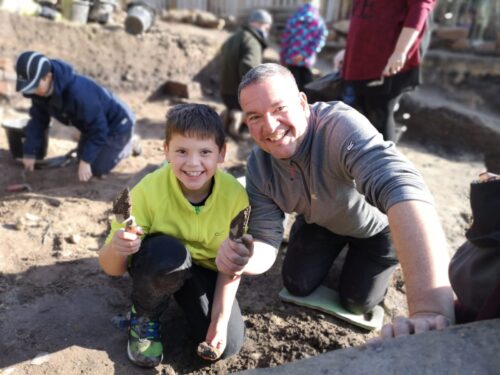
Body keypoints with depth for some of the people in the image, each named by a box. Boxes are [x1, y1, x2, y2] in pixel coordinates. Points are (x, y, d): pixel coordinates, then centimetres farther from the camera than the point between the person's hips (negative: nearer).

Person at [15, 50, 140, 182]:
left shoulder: (78, 92, -39)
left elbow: (97, 129, -32)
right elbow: (38, 120, -1)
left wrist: (86, 161, -30)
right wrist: (29, 152, -6)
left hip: (117, 123, -8)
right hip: (96, 123, 9)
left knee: (97, 168, -9)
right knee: (82, 157, 20)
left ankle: (129, 144, 12)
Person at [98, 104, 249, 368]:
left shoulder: (235, 195, -24)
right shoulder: (148, 191, -30)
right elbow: (112, 268, -25)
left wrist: (220, 320, -18)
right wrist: (117, 248, -48)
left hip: (204, 271, 2)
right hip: (157, 265, -2)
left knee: (228, 344, -14)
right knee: (167, 251, -38)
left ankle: (184, 299, 16)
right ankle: (143, 316, -5)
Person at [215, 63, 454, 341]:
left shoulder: (342, 126, -43)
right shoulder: (258, 167, -23)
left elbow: (404, 191, -59)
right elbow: (265, 240, -21)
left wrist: (431, 307, -72)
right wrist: (242, 258, -47)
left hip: (377, 222, -3)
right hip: (321, 221, 4)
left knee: (357, 302, 3)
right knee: (297, 285, 8)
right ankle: (336, 249, 34)